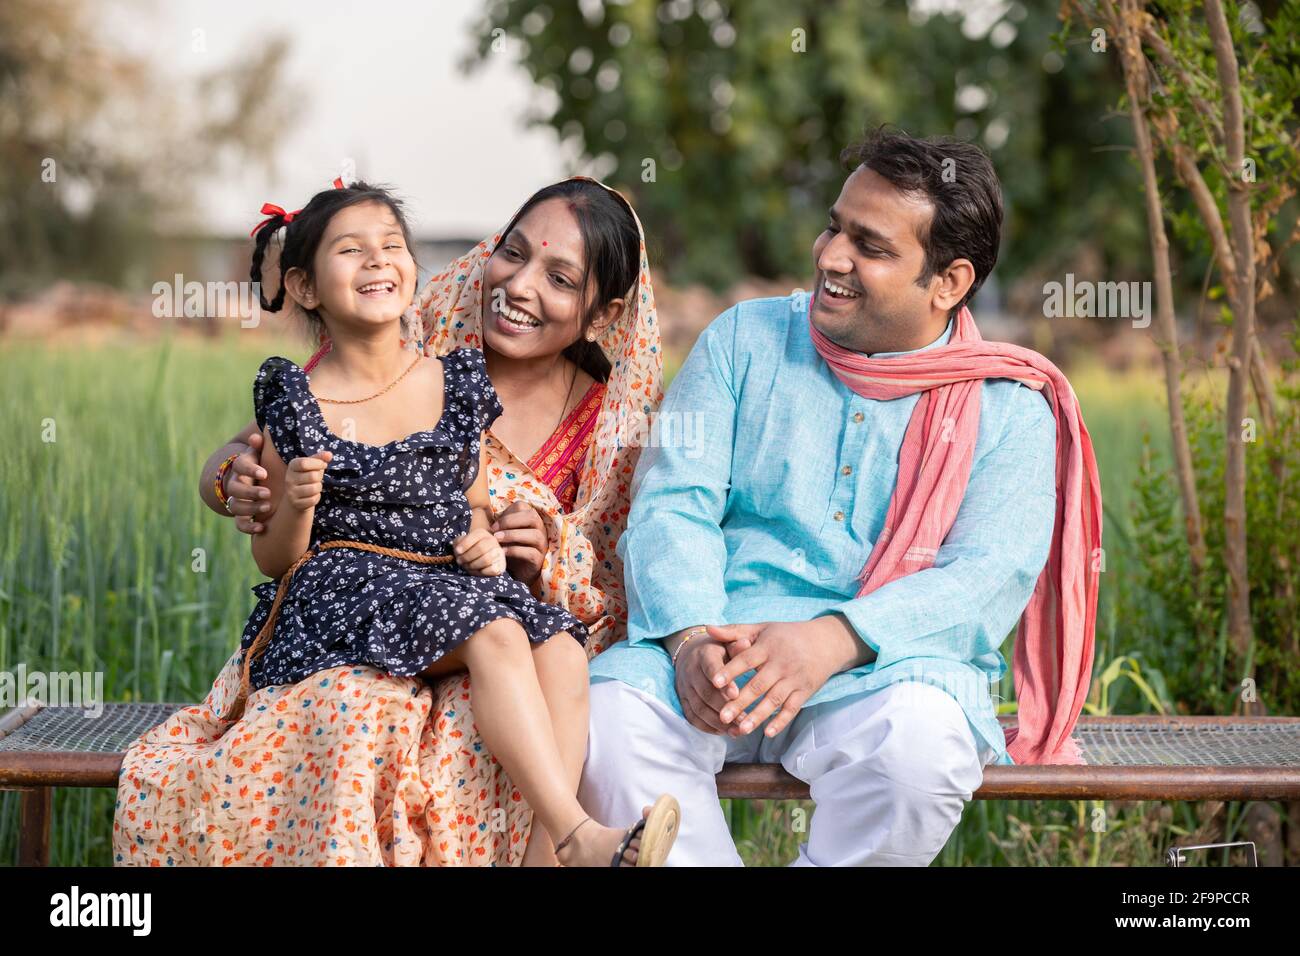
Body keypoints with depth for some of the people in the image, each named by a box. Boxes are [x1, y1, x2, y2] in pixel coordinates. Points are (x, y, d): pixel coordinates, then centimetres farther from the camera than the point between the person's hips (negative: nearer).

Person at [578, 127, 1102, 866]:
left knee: (917, 744, -36)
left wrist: (831, 641, -24)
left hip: (890, 666, -1)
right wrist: (691, 636, -18)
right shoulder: (747, 337, 13)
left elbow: (989, 578, -6)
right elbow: (674, 503, 4)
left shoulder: (1009, 408, 7)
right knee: (611, 714, -30)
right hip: (722, 649, 2)